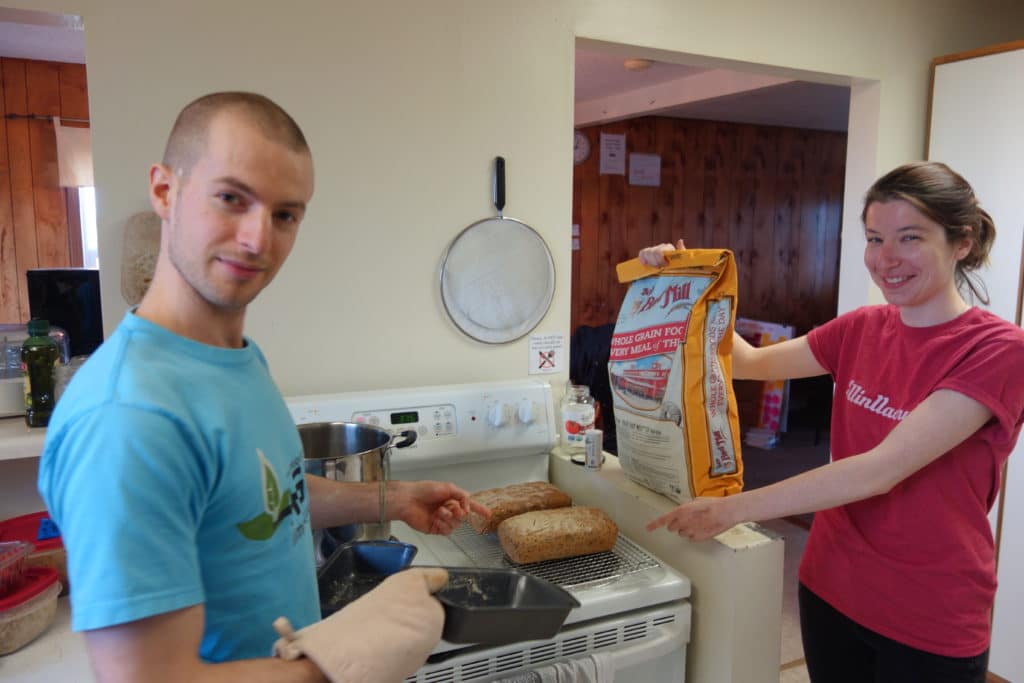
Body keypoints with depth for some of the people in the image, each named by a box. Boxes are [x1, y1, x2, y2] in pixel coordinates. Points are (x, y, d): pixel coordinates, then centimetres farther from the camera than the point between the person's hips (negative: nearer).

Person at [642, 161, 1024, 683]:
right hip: (830, 588, 4)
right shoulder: (862, 329, -1)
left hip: (930, 624, -4)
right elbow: (752, 362, 3)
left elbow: (880, 470, -27)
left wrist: (732, 509, -27)